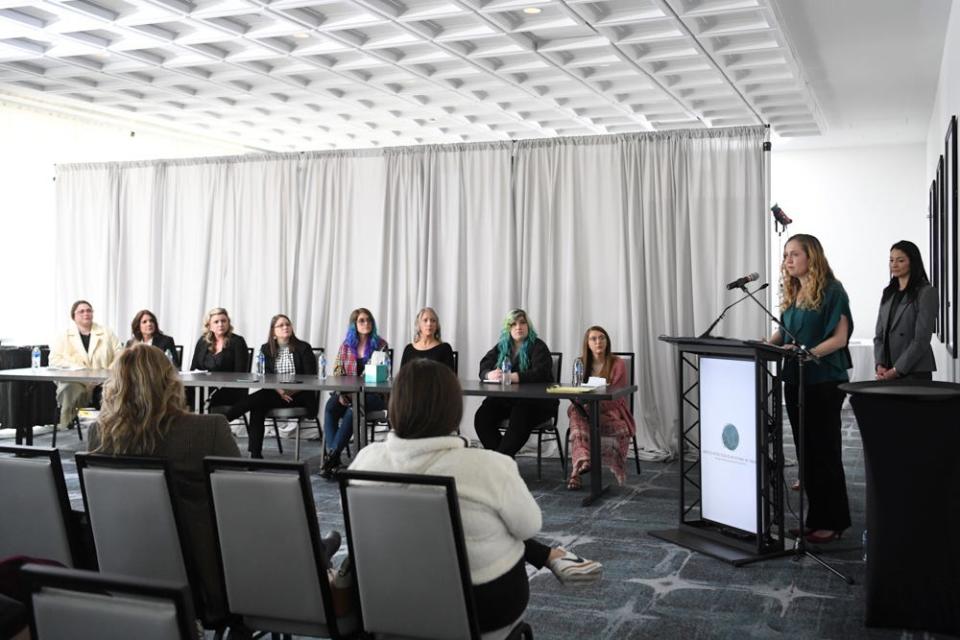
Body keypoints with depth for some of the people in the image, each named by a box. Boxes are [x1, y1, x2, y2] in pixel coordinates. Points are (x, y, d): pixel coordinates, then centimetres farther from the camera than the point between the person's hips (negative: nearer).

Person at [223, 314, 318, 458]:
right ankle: (255, 453, -26)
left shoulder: (303, 347, 5)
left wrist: (293, 390, -18)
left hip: (298, 394, -3)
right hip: (275, 392, 3)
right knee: (256, 406, -29)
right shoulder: (266, 349, 13)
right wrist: (278, 389, -15)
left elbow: (311, 376, -2)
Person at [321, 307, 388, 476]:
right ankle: (332, 455, -34)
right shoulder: (346, 345, 13)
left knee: (352, 410, -34)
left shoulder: (380, 344, 5)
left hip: (372, 393, -3)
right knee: (330, 407, -29)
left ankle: (333, 455, -28)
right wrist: (341, 393, -12)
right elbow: (337, 372, 8)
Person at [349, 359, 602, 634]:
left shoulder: (366, 460, -15)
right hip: (488, 603, -4)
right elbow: (529, 527, -10)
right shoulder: (488, 467, -28)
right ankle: (553, 557, 39)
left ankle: (552, 557, 37)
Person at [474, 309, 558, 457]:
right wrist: (490, 375, -22)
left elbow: (541, 373, -19)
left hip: (537, 401, -5)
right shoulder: (501, 347, 14)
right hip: (506, 399, 5)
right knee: (482, 416, -21)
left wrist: (513, 377, -32)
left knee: (519, 417, -36)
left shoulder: (538, 346, -2)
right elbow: (483, 368, 4)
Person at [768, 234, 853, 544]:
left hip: (824, 382, -7)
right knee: (805, 451, 11)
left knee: (824, 452, -1)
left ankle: (832, 522, 9)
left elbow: (839, 337, -13)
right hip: (795, 380, 7)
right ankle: (815, 518, 20)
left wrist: (807, 353, -25)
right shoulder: (791, 294, 12)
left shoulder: (831, 291, -9)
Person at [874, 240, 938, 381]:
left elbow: (921, 339, -12)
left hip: (915, 372, -5)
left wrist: (896, 370, -15)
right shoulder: (889, 293, 14)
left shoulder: (926, 293, -6)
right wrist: (880, 365, -3)